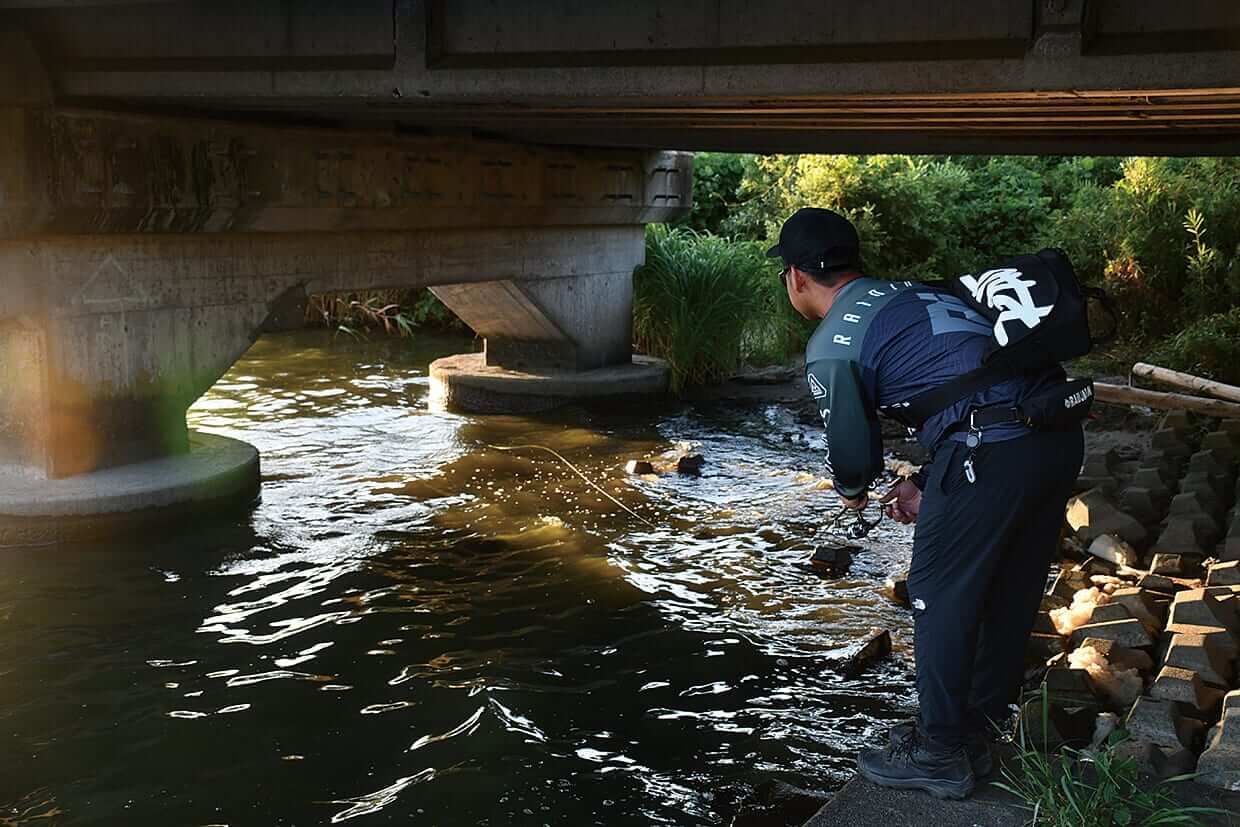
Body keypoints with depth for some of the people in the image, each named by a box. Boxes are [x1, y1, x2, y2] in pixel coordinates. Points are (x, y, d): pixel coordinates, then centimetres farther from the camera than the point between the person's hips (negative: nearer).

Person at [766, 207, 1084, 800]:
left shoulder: (830, 346, -1)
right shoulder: (912, 295, 23)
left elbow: (851, 445, 3)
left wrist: (851, 491, 26)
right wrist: (924, 483, 29)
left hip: (991, 451, -9)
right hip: (1060, 433, 9)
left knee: (940, 597, 7)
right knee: (1008, 594, 20)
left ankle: (940, 756, 19)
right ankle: (982, 732, 36)